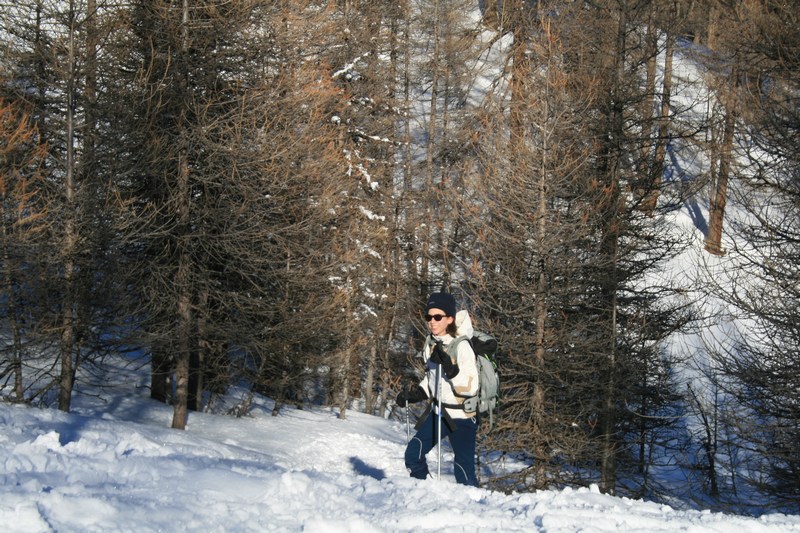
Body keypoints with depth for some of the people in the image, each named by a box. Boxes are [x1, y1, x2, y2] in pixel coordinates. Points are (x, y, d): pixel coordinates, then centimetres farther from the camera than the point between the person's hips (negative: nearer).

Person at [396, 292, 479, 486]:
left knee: (464, 472, -7)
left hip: (461, 417, -7)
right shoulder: (431, 343, 3)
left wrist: (449, 367, -34)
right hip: (437, 411, 7)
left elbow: (470, 388, -23)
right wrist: (415, 394, 4)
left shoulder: (461, 346, -19)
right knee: (413, 455, 6)